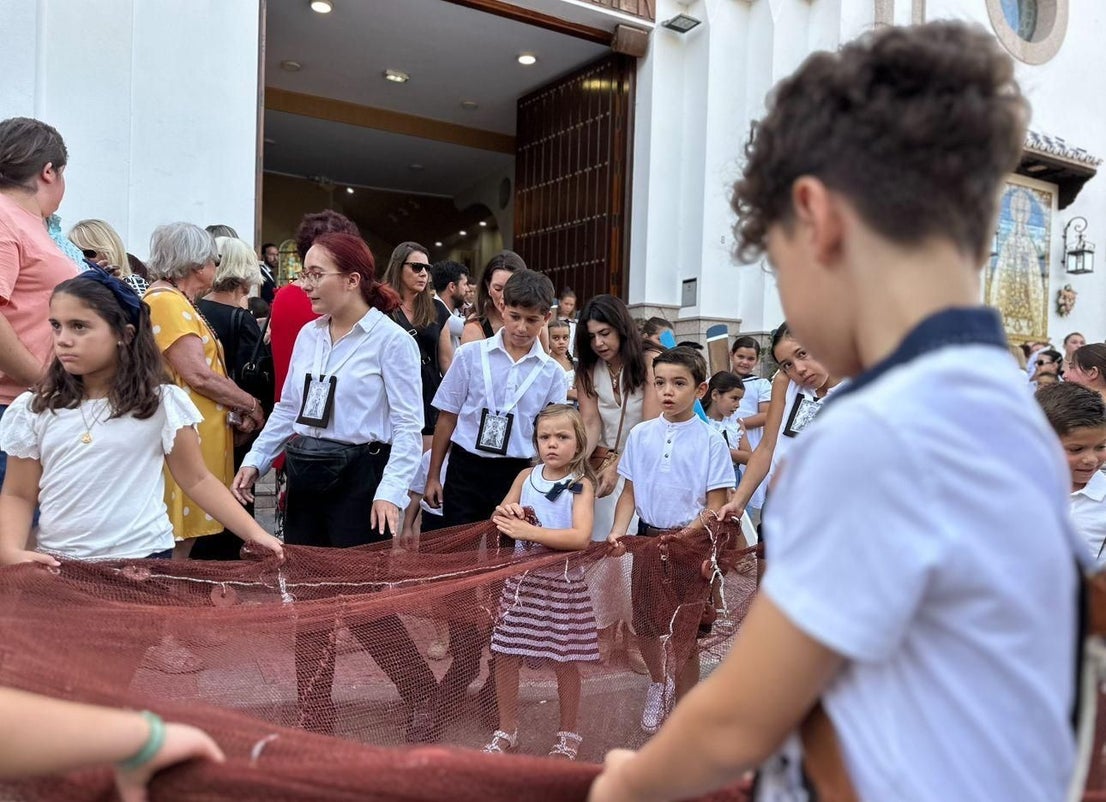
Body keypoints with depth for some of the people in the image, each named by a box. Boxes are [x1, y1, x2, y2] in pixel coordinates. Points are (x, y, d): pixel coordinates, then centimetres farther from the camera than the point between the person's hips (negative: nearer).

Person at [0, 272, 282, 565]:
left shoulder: (163, 401, -6)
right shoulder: (34, 409, 2)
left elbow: (197, 480, -1)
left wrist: (254, 532, -7)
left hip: (144, 559, -2)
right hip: (58, 564, 3)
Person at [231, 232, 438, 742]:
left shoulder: (391, 340, -9)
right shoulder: (308, 335, 9)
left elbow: (408, 425, -13)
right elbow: (287, 409, 16)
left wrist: (391, 492, -21)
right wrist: (255, 460, 8)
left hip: (359, 476, -6)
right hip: (305, 473, 7)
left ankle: (422, 694, 22)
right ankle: (315, 716, 27)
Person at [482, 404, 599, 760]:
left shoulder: (581, 485, -8)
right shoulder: (526, 476, 4)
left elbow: (581, 537, -22)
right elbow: (499, 520, 12)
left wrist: (529, 531, -28)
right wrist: (505, 513, -12)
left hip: (562, 580, -4)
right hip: (521, 576, 4)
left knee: (565, 659, 8)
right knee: (504, 654, 6)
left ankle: (568, 734, 29)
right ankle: (507, 731, 26)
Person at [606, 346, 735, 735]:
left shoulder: (711, 441, -9)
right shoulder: (640, 434, 1)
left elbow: (714, 506, -9)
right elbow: (629, 492, 5)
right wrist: (618, 529, -10)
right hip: (647, 538, 4)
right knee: (644, 625, 15)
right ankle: (658, 684, 44)